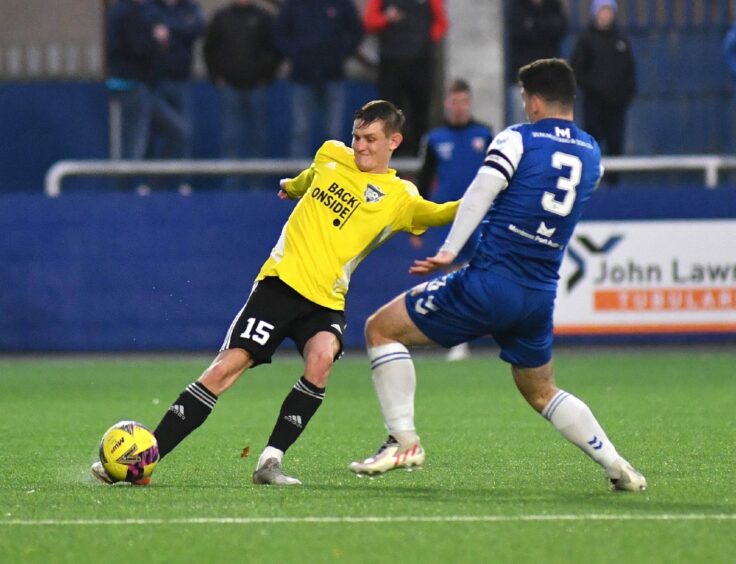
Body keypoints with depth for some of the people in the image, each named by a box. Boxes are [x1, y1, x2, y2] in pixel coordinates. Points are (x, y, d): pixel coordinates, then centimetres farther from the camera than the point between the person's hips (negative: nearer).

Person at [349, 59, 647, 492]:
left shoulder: (517, 139, -4)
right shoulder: (592, 154, 13)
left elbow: (481, 192, -18)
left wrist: (449, 251, -23)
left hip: (490, 282, -6)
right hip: (541, 297, 6)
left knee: (382, 328, 5)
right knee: (542, 392, 26)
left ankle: (404, 440, -4)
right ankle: (617, 465, 14)